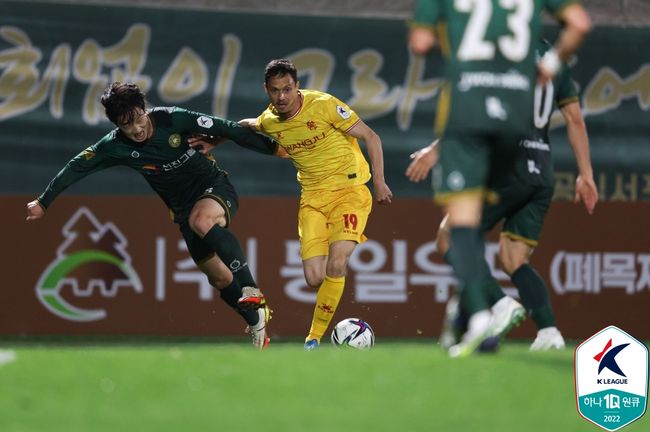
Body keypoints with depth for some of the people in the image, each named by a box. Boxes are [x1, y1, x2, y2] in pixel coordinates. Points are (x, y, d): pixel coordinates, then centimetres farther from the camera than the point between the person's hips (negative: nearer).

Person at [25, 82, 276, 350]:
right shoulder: (116, 146, -11)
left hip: (215, 188, -5)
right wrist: (43, 203, 8)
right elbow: (77, 167, 2)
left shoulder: (173, 119, -20)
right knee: (219, 278, 4)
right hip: (183, 206, 5)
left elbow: (227, 130, -16)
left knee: (201, 220, -38)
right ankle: (257, 323, 23)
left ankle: (251, 291, -41)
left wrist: (274, 147, -12)